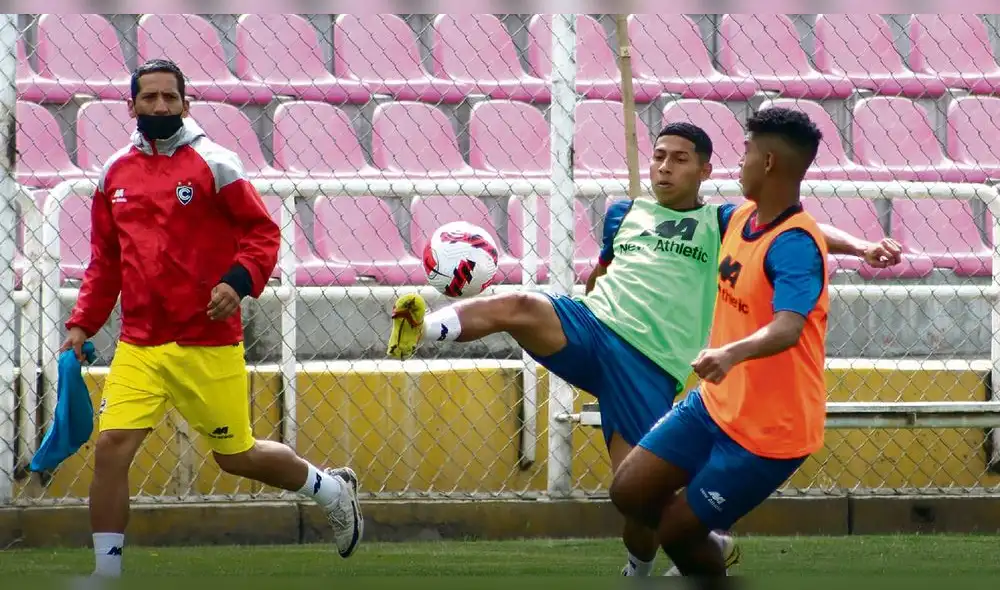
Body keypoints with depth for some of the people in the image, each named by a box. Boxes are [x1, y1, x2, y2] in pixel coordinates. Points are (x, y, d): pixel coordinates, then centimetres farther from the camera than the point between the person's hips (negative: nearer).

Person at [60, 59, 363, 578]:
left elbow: (263, 232, -4)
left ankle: (331, 490, 35)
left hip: (207, 345, -4)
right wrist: (83, 323, 8)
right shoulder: (114, 173, 9)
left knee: (235, 455, 7)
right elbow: (105, 261, 17)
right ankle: (106, 574, -1)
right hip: (138, 347, 4)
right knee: (111, 448, -11)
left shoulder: (213, 164, -6)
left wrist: (239, 281, -20)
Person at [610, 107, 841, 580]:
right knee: (630, 493, 7)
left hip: (770, 431, -8)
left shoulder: (795, 246, -26)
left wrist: (730, 354, -61)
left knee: (676, 532, -3)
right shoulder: (741, 218, 2)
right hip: (716, 404, 8)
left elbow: (786, 329, -41)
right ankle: (708, 554, 30)